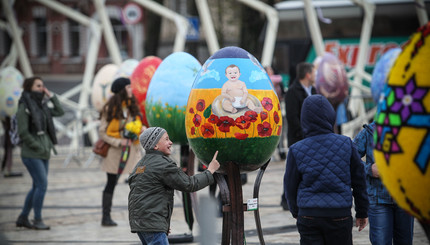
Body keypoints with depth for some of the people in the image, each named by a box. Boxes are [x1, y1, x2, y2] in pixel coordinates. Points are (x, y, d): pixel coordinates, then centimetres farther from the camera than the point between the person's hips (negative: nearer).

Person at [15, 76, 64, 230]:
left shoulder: (41, 106, 12)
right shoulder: (24, 108, -10)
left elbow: (60, 112, 15)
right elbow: (23, 133, -14)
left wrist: (51, 96, 8)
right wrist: (38, 147, -14)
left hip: (44, 154, 8)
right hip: (31, 154, -8)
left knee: (38, 186, 10)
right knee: (42, 185, -11)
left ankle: (23, 218, 17)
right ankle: (37, 220, -2)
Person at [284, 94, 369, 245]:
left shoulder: (296, 150, -5)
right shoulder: (346, 144, -2)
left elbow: (290, 187, 5)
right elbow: (359, 182, 5)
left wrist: (296, 212, 24)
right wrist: (362, 213, 16)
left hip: (308, 216, 0)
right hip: (340, 215, 1)